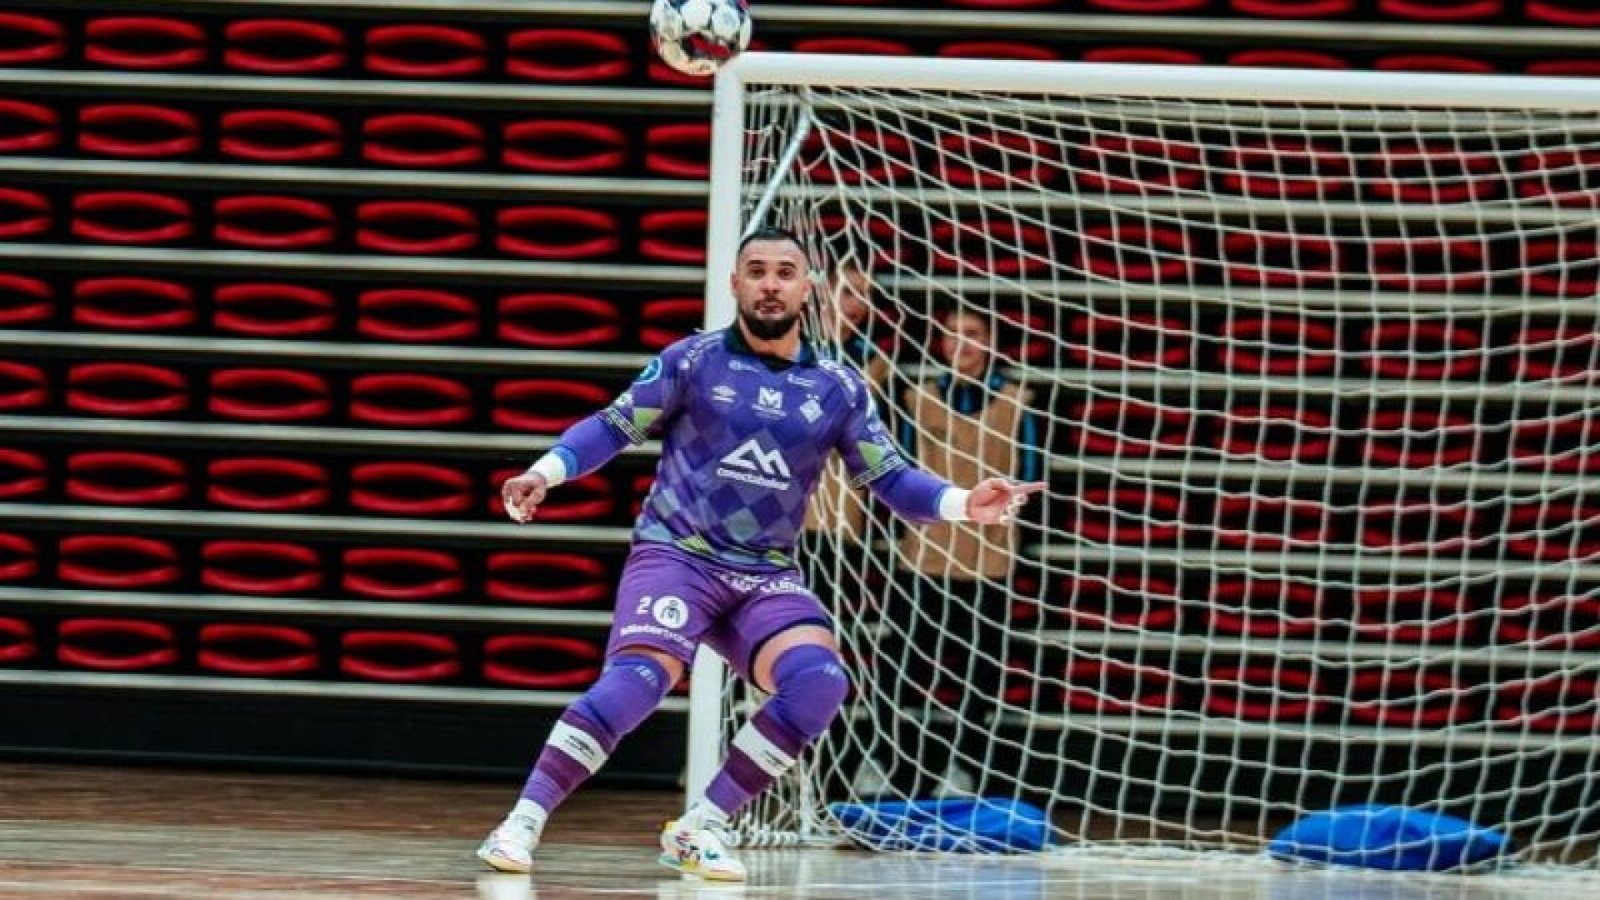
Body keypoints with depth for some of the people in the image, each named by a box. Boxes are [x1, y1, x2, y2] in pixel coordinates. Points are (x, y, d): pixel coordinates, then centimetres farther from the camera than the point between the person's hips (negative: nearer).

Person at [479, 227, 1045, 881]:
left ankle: (699, 828, -10)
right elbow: (614, 427, 4)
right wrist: (546, 473, -10)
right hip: (676, 554, -3)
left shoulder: (839, 389, 8)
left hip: (767, 579, 3)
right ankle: (522, 823, -23)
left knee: (821, 682, -22)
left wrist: (964, 504, -7)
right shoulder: (694, 360, 1)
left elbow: (891, 478, 9)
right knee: (639, 678, -28)